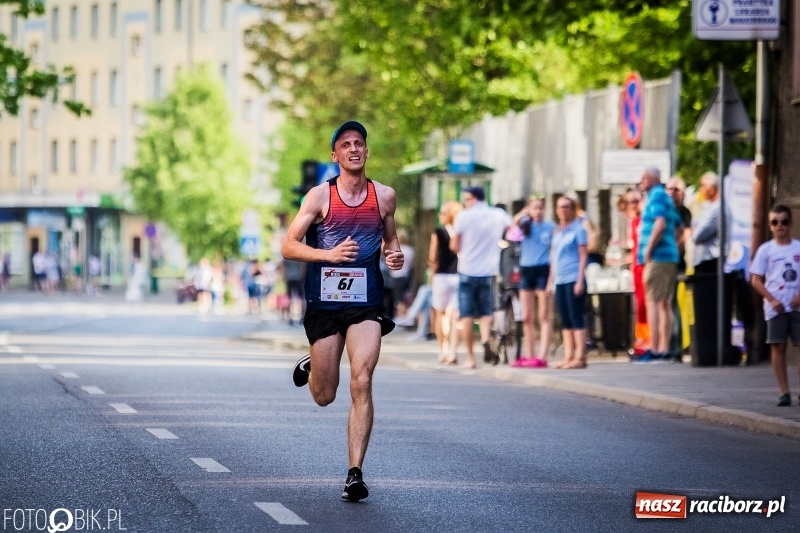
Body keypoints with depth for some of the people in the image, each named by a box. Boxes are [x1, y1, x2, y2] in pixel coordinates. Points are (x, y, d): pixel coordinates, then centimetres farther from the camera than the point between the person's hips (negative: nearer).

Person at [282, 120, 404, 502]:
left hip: (366, 304, 1)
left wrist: (395, 255, -1)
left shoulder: (384, 196, 5)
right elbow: (289, 245, -5)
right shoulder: (320, 196, -4)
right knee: (324, 396, 7)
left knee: (361, 384, -16)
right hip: (325, 303, -1)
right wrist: (330, 254, -20)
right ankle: (309, 368, 45)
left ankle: (355, 474, -13)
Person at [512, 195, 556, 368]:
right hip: (526, 269, 4)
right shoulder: (526, 224, 7)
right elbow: (515, 221, -16)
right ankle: (528, 355, 16)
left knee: (544, 317, -6)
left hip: (543, 270, -4)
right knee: (526, 318, 8)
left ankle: (542, 357, -12)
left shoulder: (551, 227, 0)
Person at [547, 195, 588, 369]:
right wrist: (551, 281, 17)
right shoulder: (557, 231, 17)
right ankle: (568, 356, 8)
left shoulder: (578, 229, -2)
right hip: (559, 281, 7)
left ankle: (580, 357, -10)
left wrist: (580, 280, -13)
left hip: (573, 279, -7)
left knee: (576, 319, -8)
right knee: (565, 322, 6)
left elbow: (583, 255, -6)